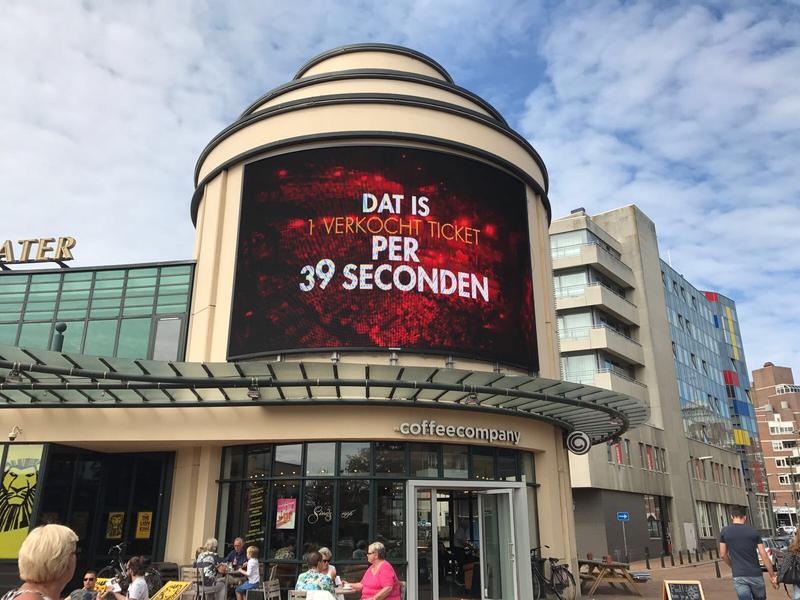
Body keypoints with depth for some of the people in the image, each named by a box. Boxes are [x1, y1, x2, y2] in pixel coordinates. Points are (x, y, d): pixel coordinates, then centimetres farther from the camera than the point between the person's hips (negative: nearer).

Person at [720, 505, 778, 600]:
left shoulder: (724, 531, 2)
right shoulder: (754, 532, 2)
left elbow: (723, 555, 6)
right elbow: (764, 556, 0)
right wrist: (773, 576, 8)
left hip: (738, 577, -1)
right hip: (755, 575, 1)